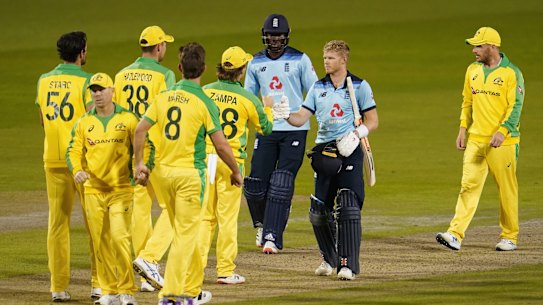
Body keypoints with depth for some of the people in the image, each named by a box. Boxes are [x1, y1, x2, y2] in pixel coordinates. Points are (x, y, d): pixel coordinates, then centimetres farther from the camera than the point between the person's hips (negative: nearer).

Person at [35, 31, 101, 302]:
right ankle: (99, 284, 2)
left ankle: (58, 287, 5)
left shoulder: (44, 81, 8)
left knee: (57, 223, 7)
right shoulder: (86, 81, -9)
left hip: (52, 160, 4)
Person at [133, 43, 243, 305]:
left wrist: (139, 163, 9)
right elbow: (221, 146, -11)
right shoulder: (204, 103, -11)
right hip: (191, 173, -5)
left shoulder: (164, 96, 2)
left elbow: (140, 129, -1)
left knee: (183, 232, 18)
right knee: (186, 234, -1)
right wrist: (236, 172, 4)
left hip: (164, 171, 5)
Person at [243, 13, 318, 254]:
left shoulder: (300, 60, 1)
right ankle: (262, 224, 26)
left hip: (295, 130, -3)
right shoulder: (255, 63, 10)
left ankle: (272, 237, -10)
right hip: (266, 131, 3)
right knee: (255, 185, -3)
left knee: (281, 185, -11)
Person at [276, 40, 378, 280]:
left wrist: (356, 134, -15)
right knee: (318, 210, 4)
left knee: (348, 208, -14)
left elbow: (372, 121, 2)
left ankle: (347, 264, -13)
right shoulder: (318, 88, 12)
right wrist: (285, 115, -16)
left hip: (349, 152, -4)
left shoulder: (360, 87, 2)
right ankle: (329, 259, 23)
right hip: (324, 150, 4)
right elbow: (302, 117, 5)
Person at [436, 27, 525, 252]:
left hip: (503, 142, -5)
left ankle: (510, 237, 15)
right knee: (469, 185, -5)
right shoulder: (473, 70, 12)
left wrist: (502, 131, -26)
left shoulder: (511, 73, -8)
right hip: (475, 140, 5)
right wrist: (463, 129, 10)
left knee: (507, 189, 3)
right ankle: (455, 235, -13)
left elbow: (515, 106, -14)